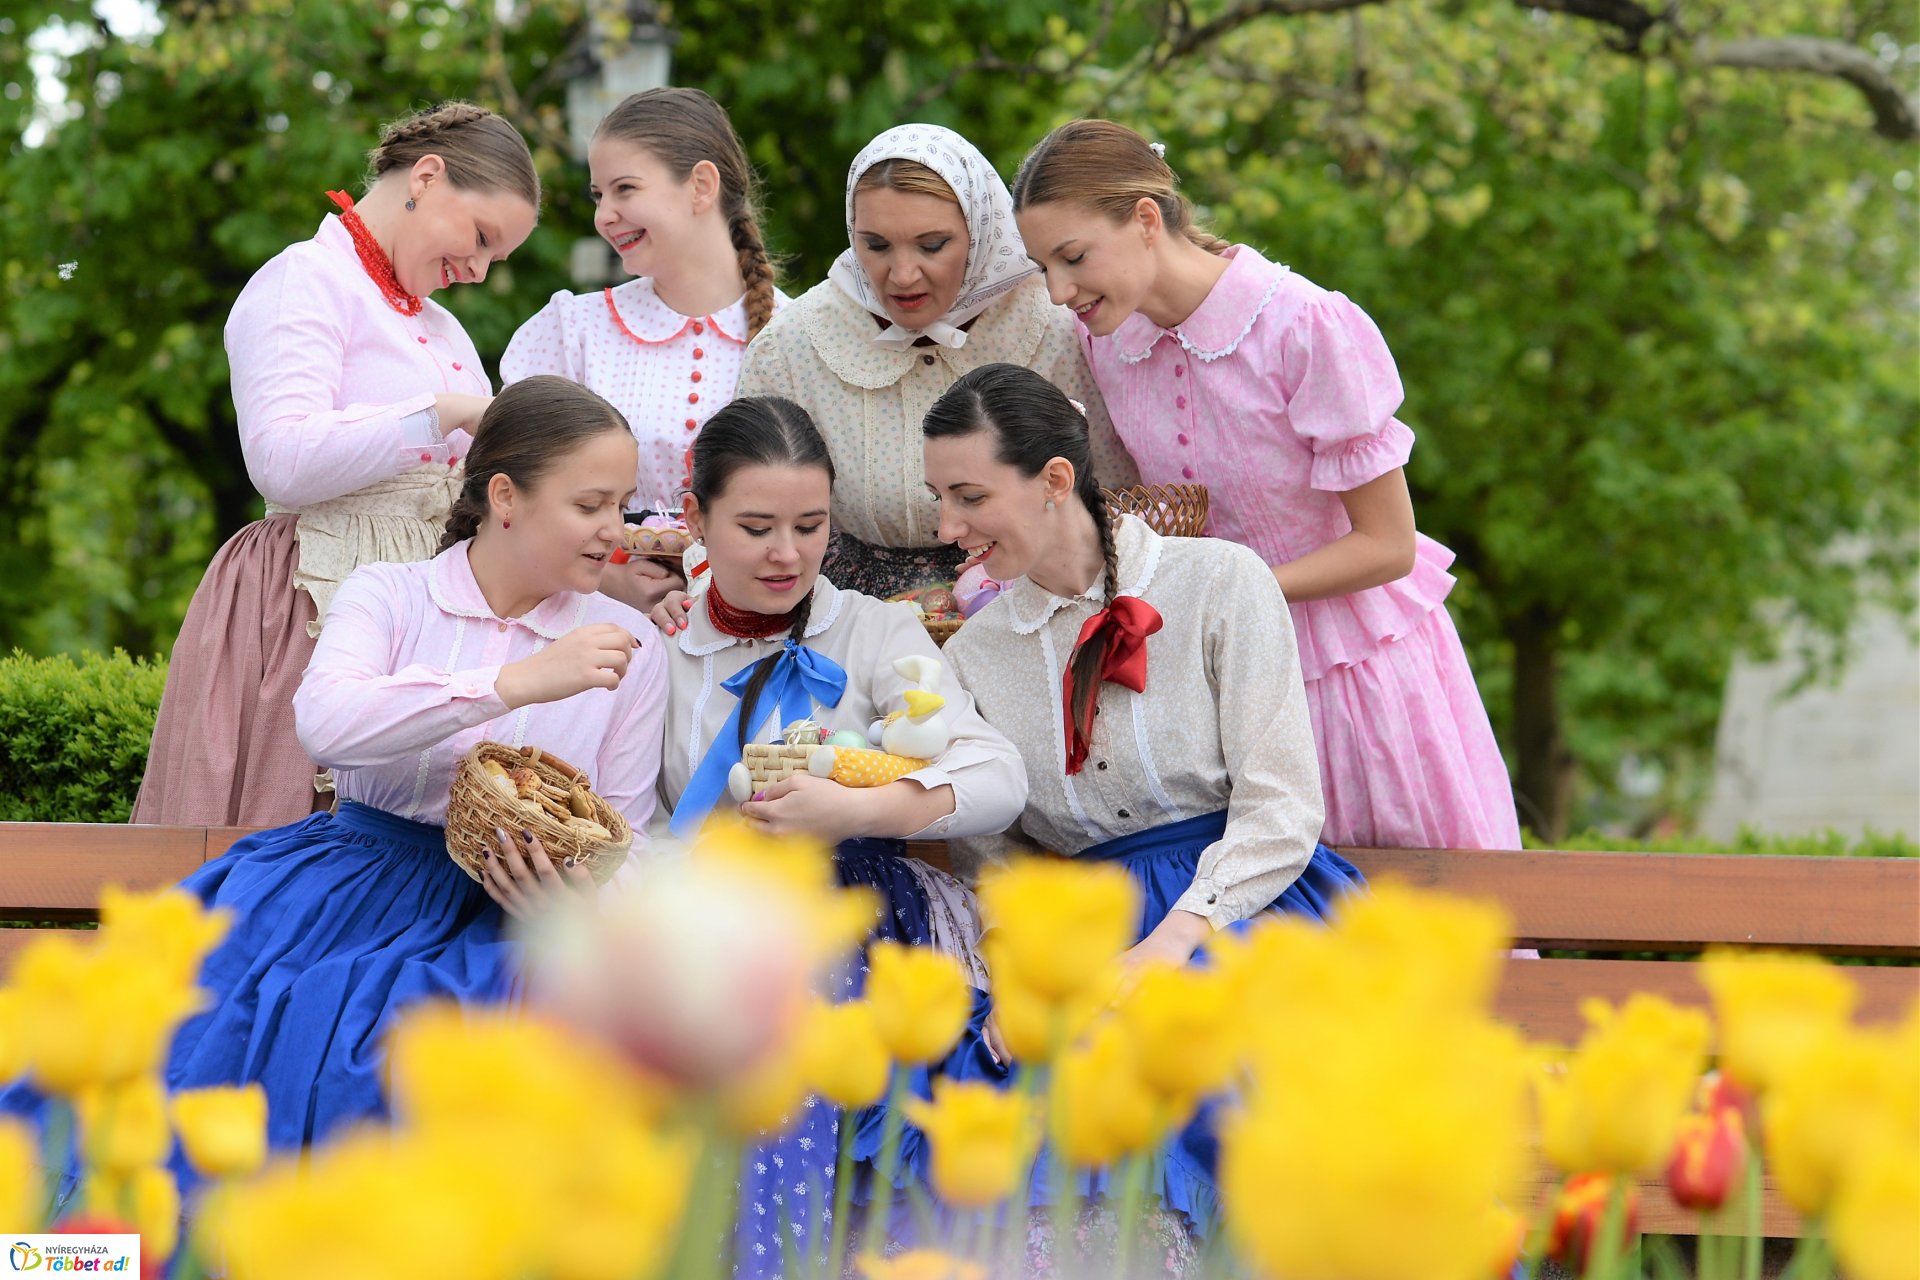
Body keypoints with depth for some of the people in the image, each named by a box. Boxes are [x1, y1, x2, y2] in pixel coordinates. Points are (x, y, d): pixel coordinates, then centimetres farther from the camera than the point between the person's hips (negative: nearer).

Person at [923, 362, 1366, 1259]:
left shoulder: (1218, 583, 1)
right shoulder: (974, 656, 14)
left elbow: (1280, 810, -5)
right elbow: (993, 861, 13)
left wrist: (1168, 947, -18)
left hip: (1257, 907, -2)